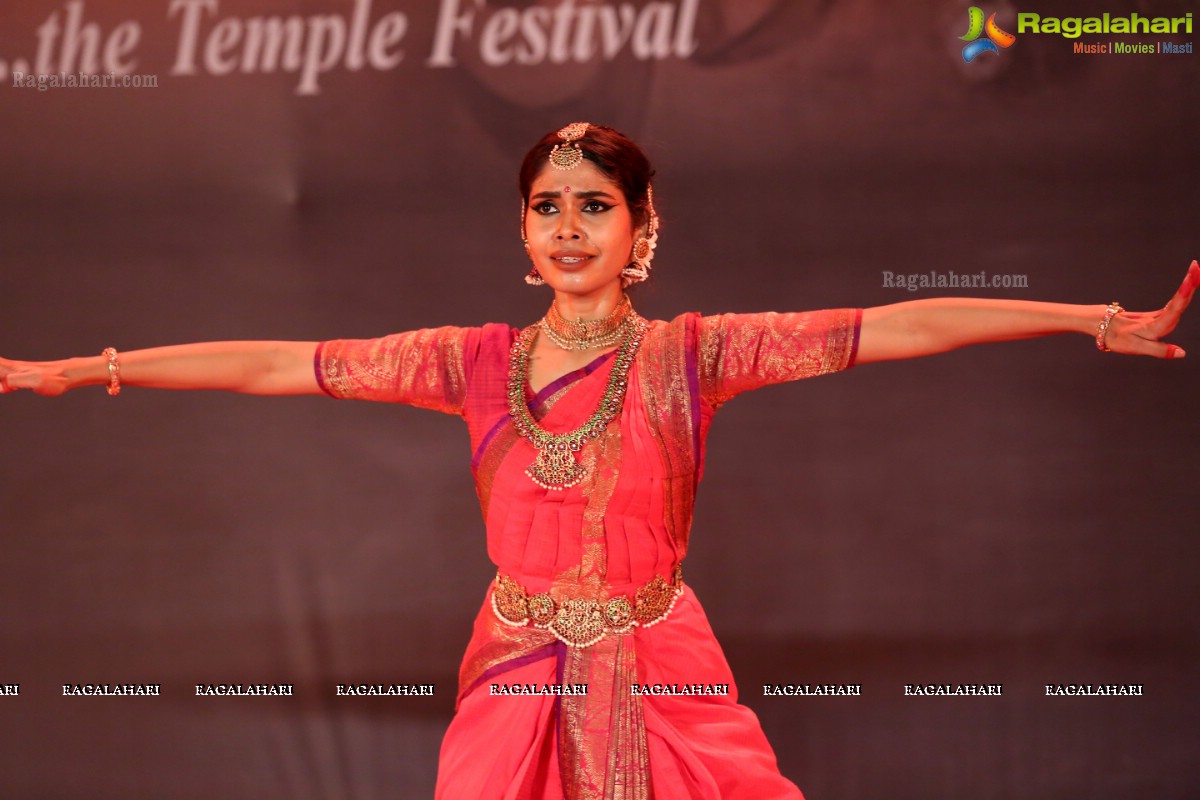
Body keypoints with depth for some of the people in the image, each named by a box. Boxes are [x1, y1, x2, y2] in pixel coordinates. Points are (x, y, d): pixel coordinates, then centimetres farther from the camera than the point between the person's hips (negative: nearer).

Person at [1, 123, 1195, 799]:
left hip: (660, 688, -2)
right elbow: (277, 364, 2)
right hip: (519, 686, 2)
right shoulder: (481, 363, 3)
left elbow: (896, 327, -10)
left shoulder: (690, 355, -3)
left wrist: (1104, 322, -15)